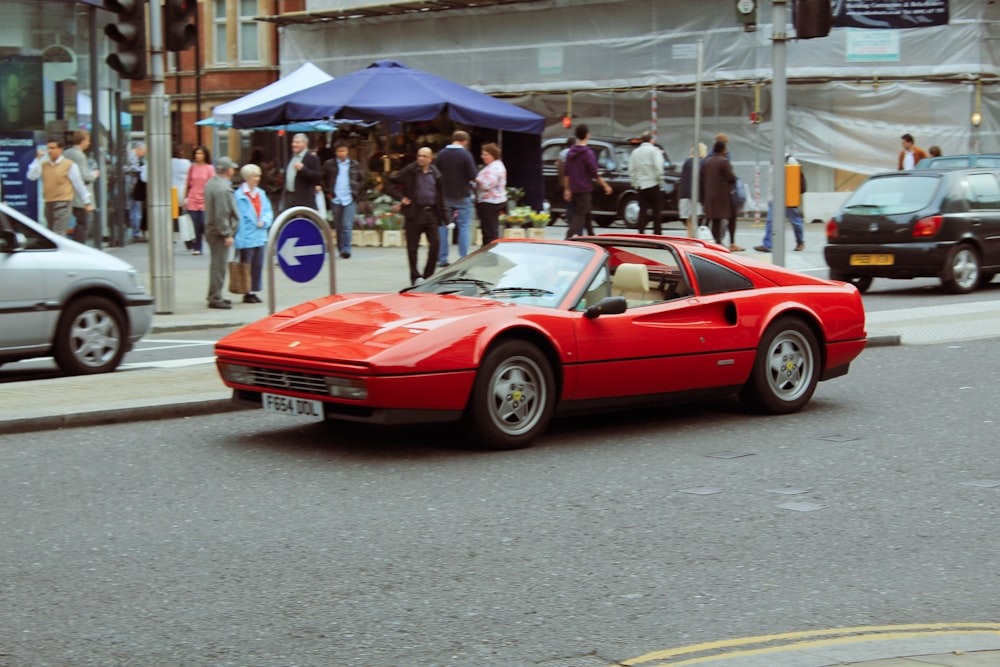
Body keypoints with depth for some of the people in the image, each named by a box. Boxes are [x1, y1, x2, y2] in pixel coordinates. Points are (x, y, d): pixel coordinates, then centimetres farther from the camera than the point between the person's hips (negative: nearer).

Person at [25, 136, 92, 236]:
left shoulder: (70, 165, -3)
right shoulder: (43, 164, 10)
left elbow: (79, 185, 2)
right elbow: (31, 176, -3)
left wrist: (87, 203, 6)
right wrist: (37, 159, -5)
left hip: (63, 204, -6)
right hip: (48, 204, 6)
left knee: (58, 235, -16)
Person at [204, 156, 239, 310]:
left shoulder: (211, 183, 12)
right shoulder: (222, 188, -20)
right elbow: (221, 215, -23)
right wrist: (227, 234, -20)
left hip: (211, 230, 10)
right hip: (219, 233, -10)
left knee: (216, 264, 17)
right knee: (219, 265, -6)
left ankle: (214, 295, 26)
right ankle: (215, 298, -4)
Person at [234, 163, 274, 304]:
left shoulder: (261, 193, 8)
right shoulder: (239, 195, -12)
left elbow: (268, 211, 11)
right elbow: (237, 216, -12)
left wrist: (264, 221, -9)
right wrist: (235, 236, -14)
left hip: (260, 236, 6)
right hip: (246, 238, -6)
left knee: (258, 265, 10)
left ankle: (254, 291, 19)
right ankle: (247, 293, 6)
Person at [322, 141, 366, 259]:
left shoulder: (355, 165, 5)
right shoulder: (329, 164, 4)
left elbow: (361, 180, 15)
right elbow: (322, 179, 11)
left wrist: (357, 192, 4)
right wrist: (328, 192, 4)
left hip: (350, 199, -1)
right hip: (335, 199, 2)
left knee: (347, 225, -11)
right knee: (338, 226, 8)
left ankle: (346, 249, -12)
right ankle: (341, 249, 17)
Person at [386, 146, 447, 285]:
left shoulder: (435, 174, 9)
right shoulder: (409, 171, -1)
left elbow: (440, 197, 14)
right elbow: (390, 185, 1)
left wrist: (443, 216, 10)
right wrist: (401, 198, -12)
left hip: (431, 213, 3)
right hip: (414, 213, -3)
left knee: (435, 243, -4)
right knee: (412, 246, 1)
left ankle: (428, 275, 8)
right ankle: (415, 277, 11)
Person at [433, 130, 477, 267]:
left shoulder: (441, 154, 0)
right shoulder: (465, 154, -12)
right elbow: (473, 176, -14)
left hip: (445, 196, 3)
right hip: (462, 196, -3)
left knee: (443, 227, 10)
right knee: (463, 227, 3)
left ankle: (442, 259, 9)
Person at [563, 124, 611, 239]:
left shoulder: (571, 152, 9)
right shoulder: (587, 153, -14)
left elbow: (567, 173, 11)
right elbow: (594, 174, -14)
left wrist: (567, 189, 16)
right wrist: (606, 186, -5)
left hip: (574, 189, 8)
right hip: (584, 189, -8)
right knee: (580, 216, -9)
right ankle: (569, 237, -22)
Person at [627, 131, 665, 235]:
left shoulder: (635, 152, 13)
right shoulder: (654, 150, -4)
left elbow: (631, 171, 11)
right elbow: (658, 167, -15)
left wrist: (635, 183, 15)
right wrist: (660, 180, -6)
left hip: (640, 186, 5)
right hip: (652, 184, -5)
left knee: (643, 211, 5)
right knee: (656, 211, 2)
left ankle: (641, 233, -2)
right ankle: (657, 233, 3)